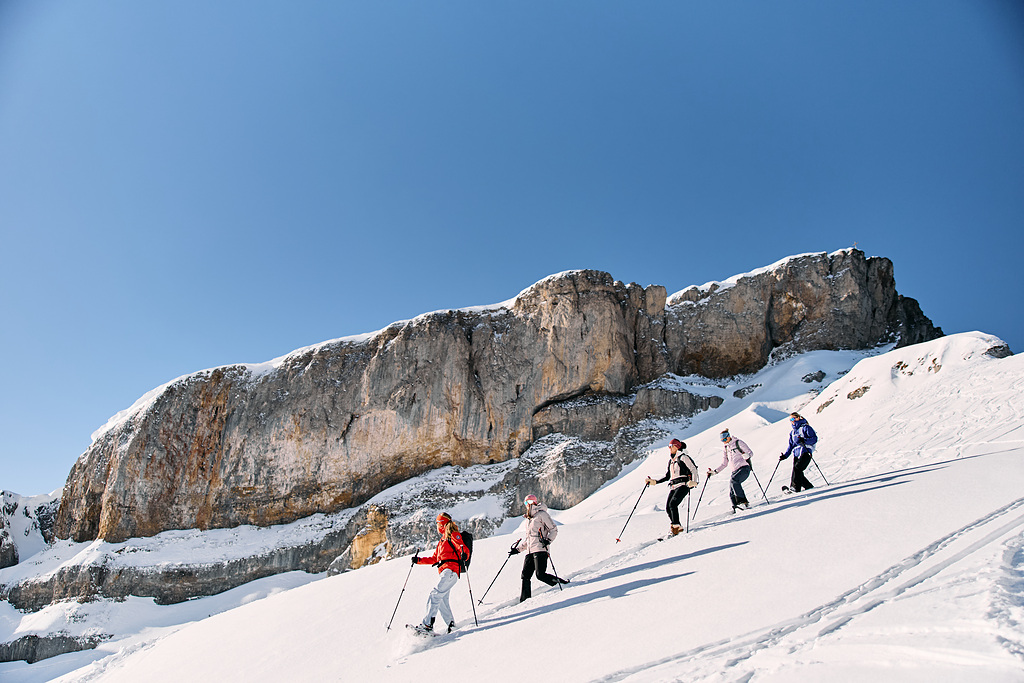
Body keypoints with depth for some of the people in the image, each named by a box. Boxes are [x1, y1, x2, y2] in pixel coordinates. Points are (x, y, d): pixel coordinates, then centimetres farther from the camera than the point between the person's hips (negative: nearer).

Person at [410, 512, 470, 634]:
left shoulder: (453, 535, 3)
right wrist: (419, 560, 28)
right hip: (444, 572, 9)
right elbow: (434, 559, 34)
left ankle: (428, 624, -24)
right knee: (441, 599, 0)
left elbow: (464, 549, -11)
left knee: (435, 595, -18)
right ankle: (451, 624, 2)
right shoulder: (442, 541, 28)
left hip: (450, 570, -9)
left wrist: (463, 555, -33)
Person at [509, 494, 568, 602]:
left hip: (540, 550, -8)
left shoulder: (542, 514, 2)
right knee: (525, 576, -2)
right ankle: (525, 600, 0)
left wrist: (548, 540, -18)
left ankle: (562, 583, -3)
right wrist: (517, 549, 25)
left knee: (540, 575, -17)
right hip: (530, 552, 8)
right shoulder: (528, 519, 27)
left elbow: (554, 529, -3)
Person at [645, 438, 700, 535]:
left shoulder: (683, 457, 0)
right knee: (668, 507, -8)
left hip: (682, 485, -7)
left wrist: (694, 481, -23)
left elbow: (693, 469, -7)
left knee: (673, 504, -24)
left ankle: (675, 526, -20)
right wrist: (654, 481, 20)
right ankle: (678, 527, 0)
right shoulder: (671, 460, 22)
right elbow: (667, 476, 26)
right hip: (673, 486, 7)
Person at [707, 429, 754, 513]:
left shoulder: (738, 443, -1)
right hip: (735, 471, 6)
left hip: (744, 468, -6)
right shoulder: (725, 448, 16)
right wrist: (714, 471, 13)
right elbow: (724, 464, 21)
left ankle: (743, 502, -31)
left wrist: (746, 455, -28)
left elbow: (750, 452, -5)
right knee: (732, 493, -8)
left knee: (733, 480, -31)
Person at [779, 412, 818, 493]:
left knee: (797, 467, -24)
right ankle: (808, 486, 10)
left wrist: (804, 440, -22)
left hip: (805, 451, -7)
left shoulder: (805, 427, 3)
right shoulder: (792, 432, 24)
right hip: (796, 453, 7)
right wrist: (785, 455, 13)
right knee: (797, 472, -6)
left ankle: (795, 487, -27)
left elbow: (814, 438, -6)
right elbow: (791, 445, 24)